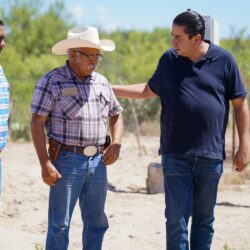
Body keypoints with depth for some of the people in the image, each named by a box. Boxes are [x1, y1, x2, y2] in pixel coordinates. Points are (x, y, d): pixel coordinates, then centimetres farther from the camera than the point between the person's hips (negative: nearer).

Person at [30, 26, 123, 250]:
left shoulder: (102, 82, 12)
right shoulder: (51, 82, -6)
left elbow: (116, 115, 22)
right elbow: (37, 123, -9)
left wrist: (116, 143, 3)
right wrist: (45, 163, -16)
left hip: (98, 161, 6)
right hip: (67, 160, -6)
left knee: (96, 222, 12)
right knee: (60, 223, -2)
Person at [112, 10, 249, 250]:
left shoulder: (224, 60, -1)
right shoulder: (169, 59, 5)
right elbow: (149, 90, 19)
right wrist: (112, 89, 12)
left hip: (210, 155, -1)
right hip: (175, 154, 1)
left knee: (204, 217, 9)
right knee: (177, 217, -3)